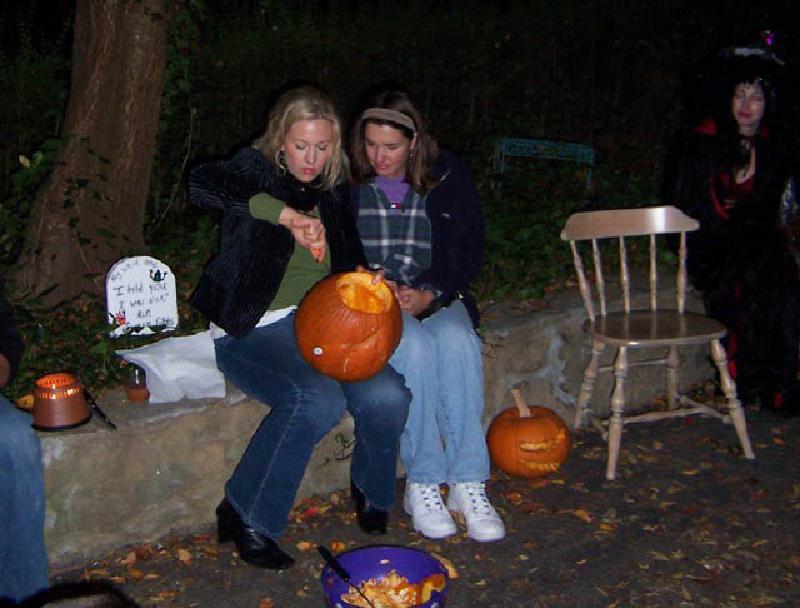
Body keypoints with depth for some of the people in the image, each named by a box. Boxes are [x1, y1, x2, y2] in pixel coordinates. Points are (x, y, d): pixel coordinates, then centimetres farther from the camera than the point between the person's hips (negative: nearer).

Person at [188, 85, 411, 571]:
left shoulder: (333, 191, 14)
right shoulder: (257, 170, -3)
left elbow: (349, 261, 23)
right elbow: (202, 183, -26)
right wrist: (283, 213, -33)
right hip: (253, 329, -5)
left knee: (388, 397, -19)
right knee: (319, 398, -32)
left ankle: (372, 490, 13)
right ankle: (245, 516, -13)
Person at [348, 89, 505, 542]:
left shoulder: (447, 175, 2)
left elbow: (469, 249, 4)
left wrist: (429, 295, -11)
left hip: (436, 297, 2)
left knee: (457, 339, -33)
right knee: (413, 344, -34)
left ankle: (468, 483, -27)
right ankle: (422, 483, -24)